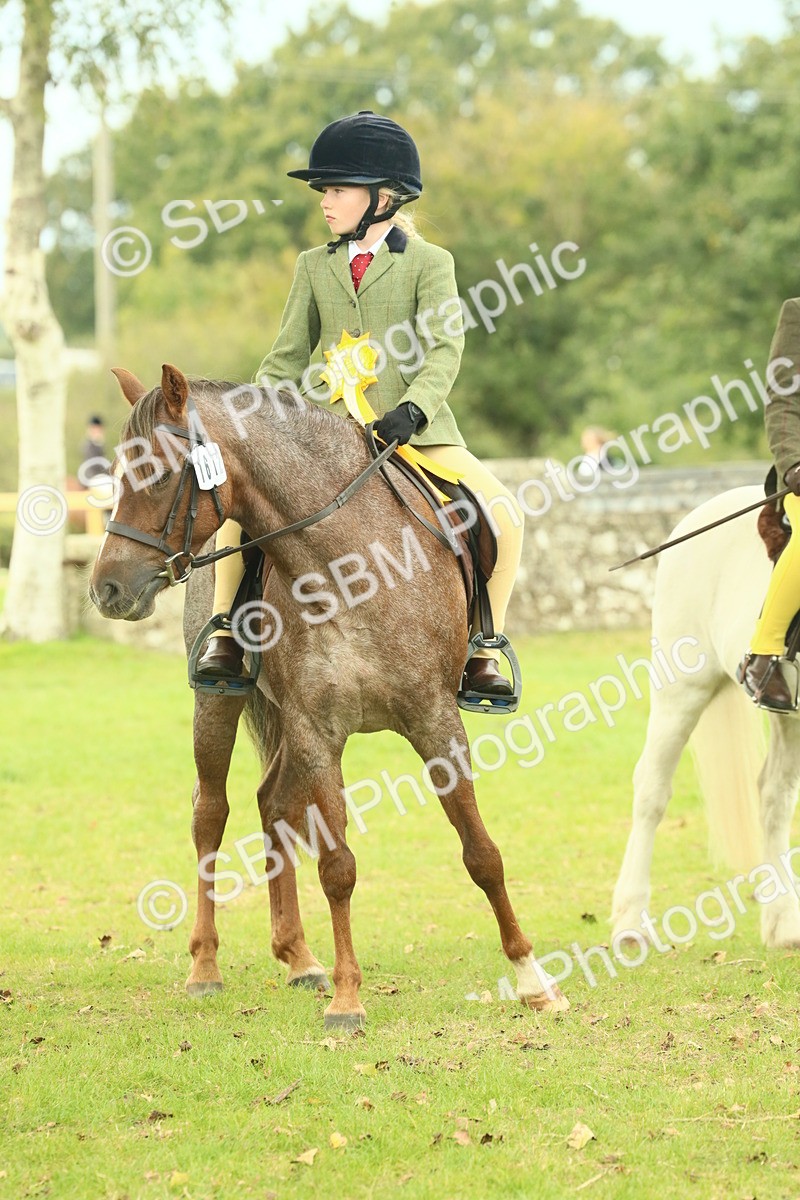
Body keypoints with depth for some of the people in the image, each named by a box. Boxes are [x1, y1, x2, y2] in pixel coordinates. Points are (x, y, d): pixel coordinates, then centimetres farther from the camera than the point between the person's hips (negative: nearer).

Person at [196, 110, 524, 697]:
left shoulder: (429, 263, 3)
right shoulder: (316, 266, 14)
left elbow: (444, 349, -9)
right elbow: (289, 357, 15)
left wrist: (413, 409, -26)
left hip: (413, 429, -2)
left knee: (504, 515, -20)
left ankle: (482, 654, -8)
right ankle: (225, 635, -12)